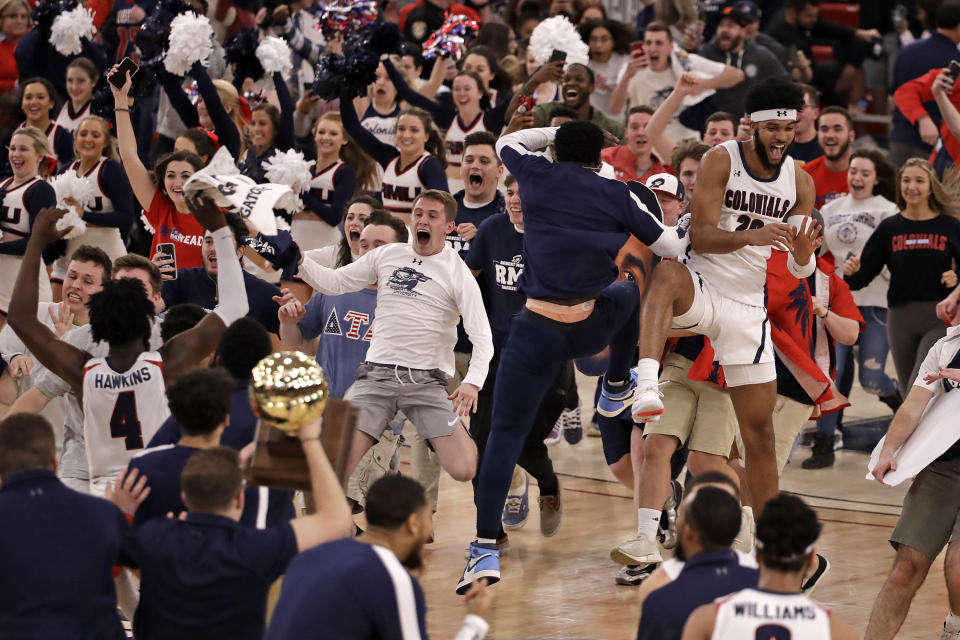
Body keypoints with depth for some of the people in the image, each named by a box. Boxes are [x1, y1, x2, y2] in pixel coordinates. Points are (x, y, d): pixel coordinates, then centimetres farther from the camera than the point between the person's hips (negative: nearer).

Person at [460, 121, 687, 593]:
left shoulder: (537, 174, 4)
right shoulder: (619, 195, 3)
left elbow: (506, 142, 26)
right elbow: (671, 247, 10)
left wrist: (556, 133, 35)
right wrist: (675, 224, 31)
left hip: (538, 330, -1)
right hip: (593, 325, 1)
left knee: (506, 434, 0)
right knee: (628, 294, 36)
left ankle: (486, 549, -11)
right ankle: (615, 391, 52)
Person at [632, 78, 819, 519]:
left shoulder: (799, 183, 4)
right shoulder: (721, 160, -9)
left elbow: (800, 271, 6)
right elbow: (699, 237, -17)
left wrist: (803, 253, -19)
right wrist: (750, 237, -34)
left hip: (748, 308, 4)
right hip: (701, 288, -4)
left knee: (759, 429, 3)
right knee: (667, 273, -40)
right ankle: (646, 386, -59)